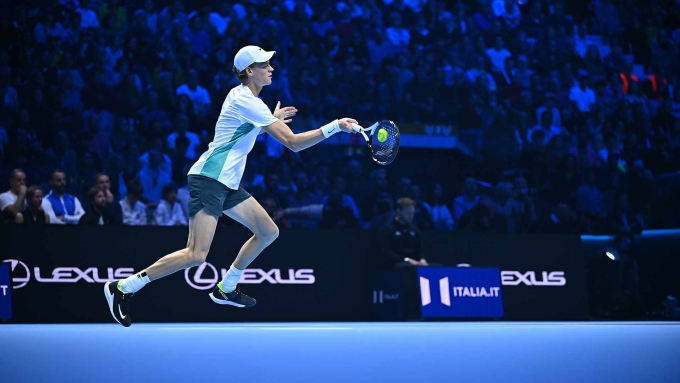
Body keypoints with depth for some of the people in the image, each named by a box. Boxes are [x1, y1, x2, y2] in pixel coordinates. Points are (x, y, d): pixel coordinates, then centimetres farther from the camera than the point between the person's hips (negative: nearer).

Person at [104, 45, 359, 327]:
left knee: (268, 232, 12)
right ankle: (124, 288, -12)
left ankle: (225, 289, 22)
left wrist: (272, 119, 25)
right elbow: (293, 143, -19)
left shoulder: (240, 94, 13)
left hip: (227, 183, 11)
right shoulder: (247, 102, -16)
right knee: (196, 255, -19)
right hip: (208, 179, -11)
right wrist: (334, 127, -20)